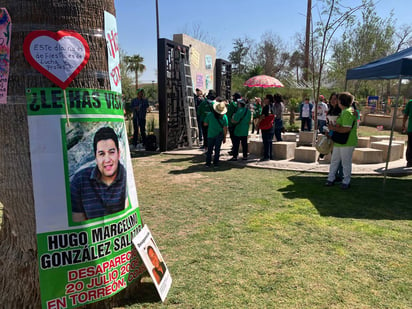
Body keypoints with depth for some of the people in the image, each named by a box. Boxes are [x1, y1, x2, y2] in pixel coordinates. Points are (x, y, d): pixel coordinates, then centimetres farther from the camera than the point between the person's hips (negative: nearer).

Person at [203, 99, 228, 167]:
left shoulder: (210, 115, -10)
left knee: (209, 150, 12)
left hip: (210, 135, 0)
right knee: (217, 150, 11)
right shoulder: (224, 116, -10)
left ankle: (208, 163, 14)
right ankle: (215, 163, 15)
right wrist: (224, 137, -1)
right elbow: (225, 128, -8)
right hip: (219, 136, 0)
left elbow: (205, 124, -2)